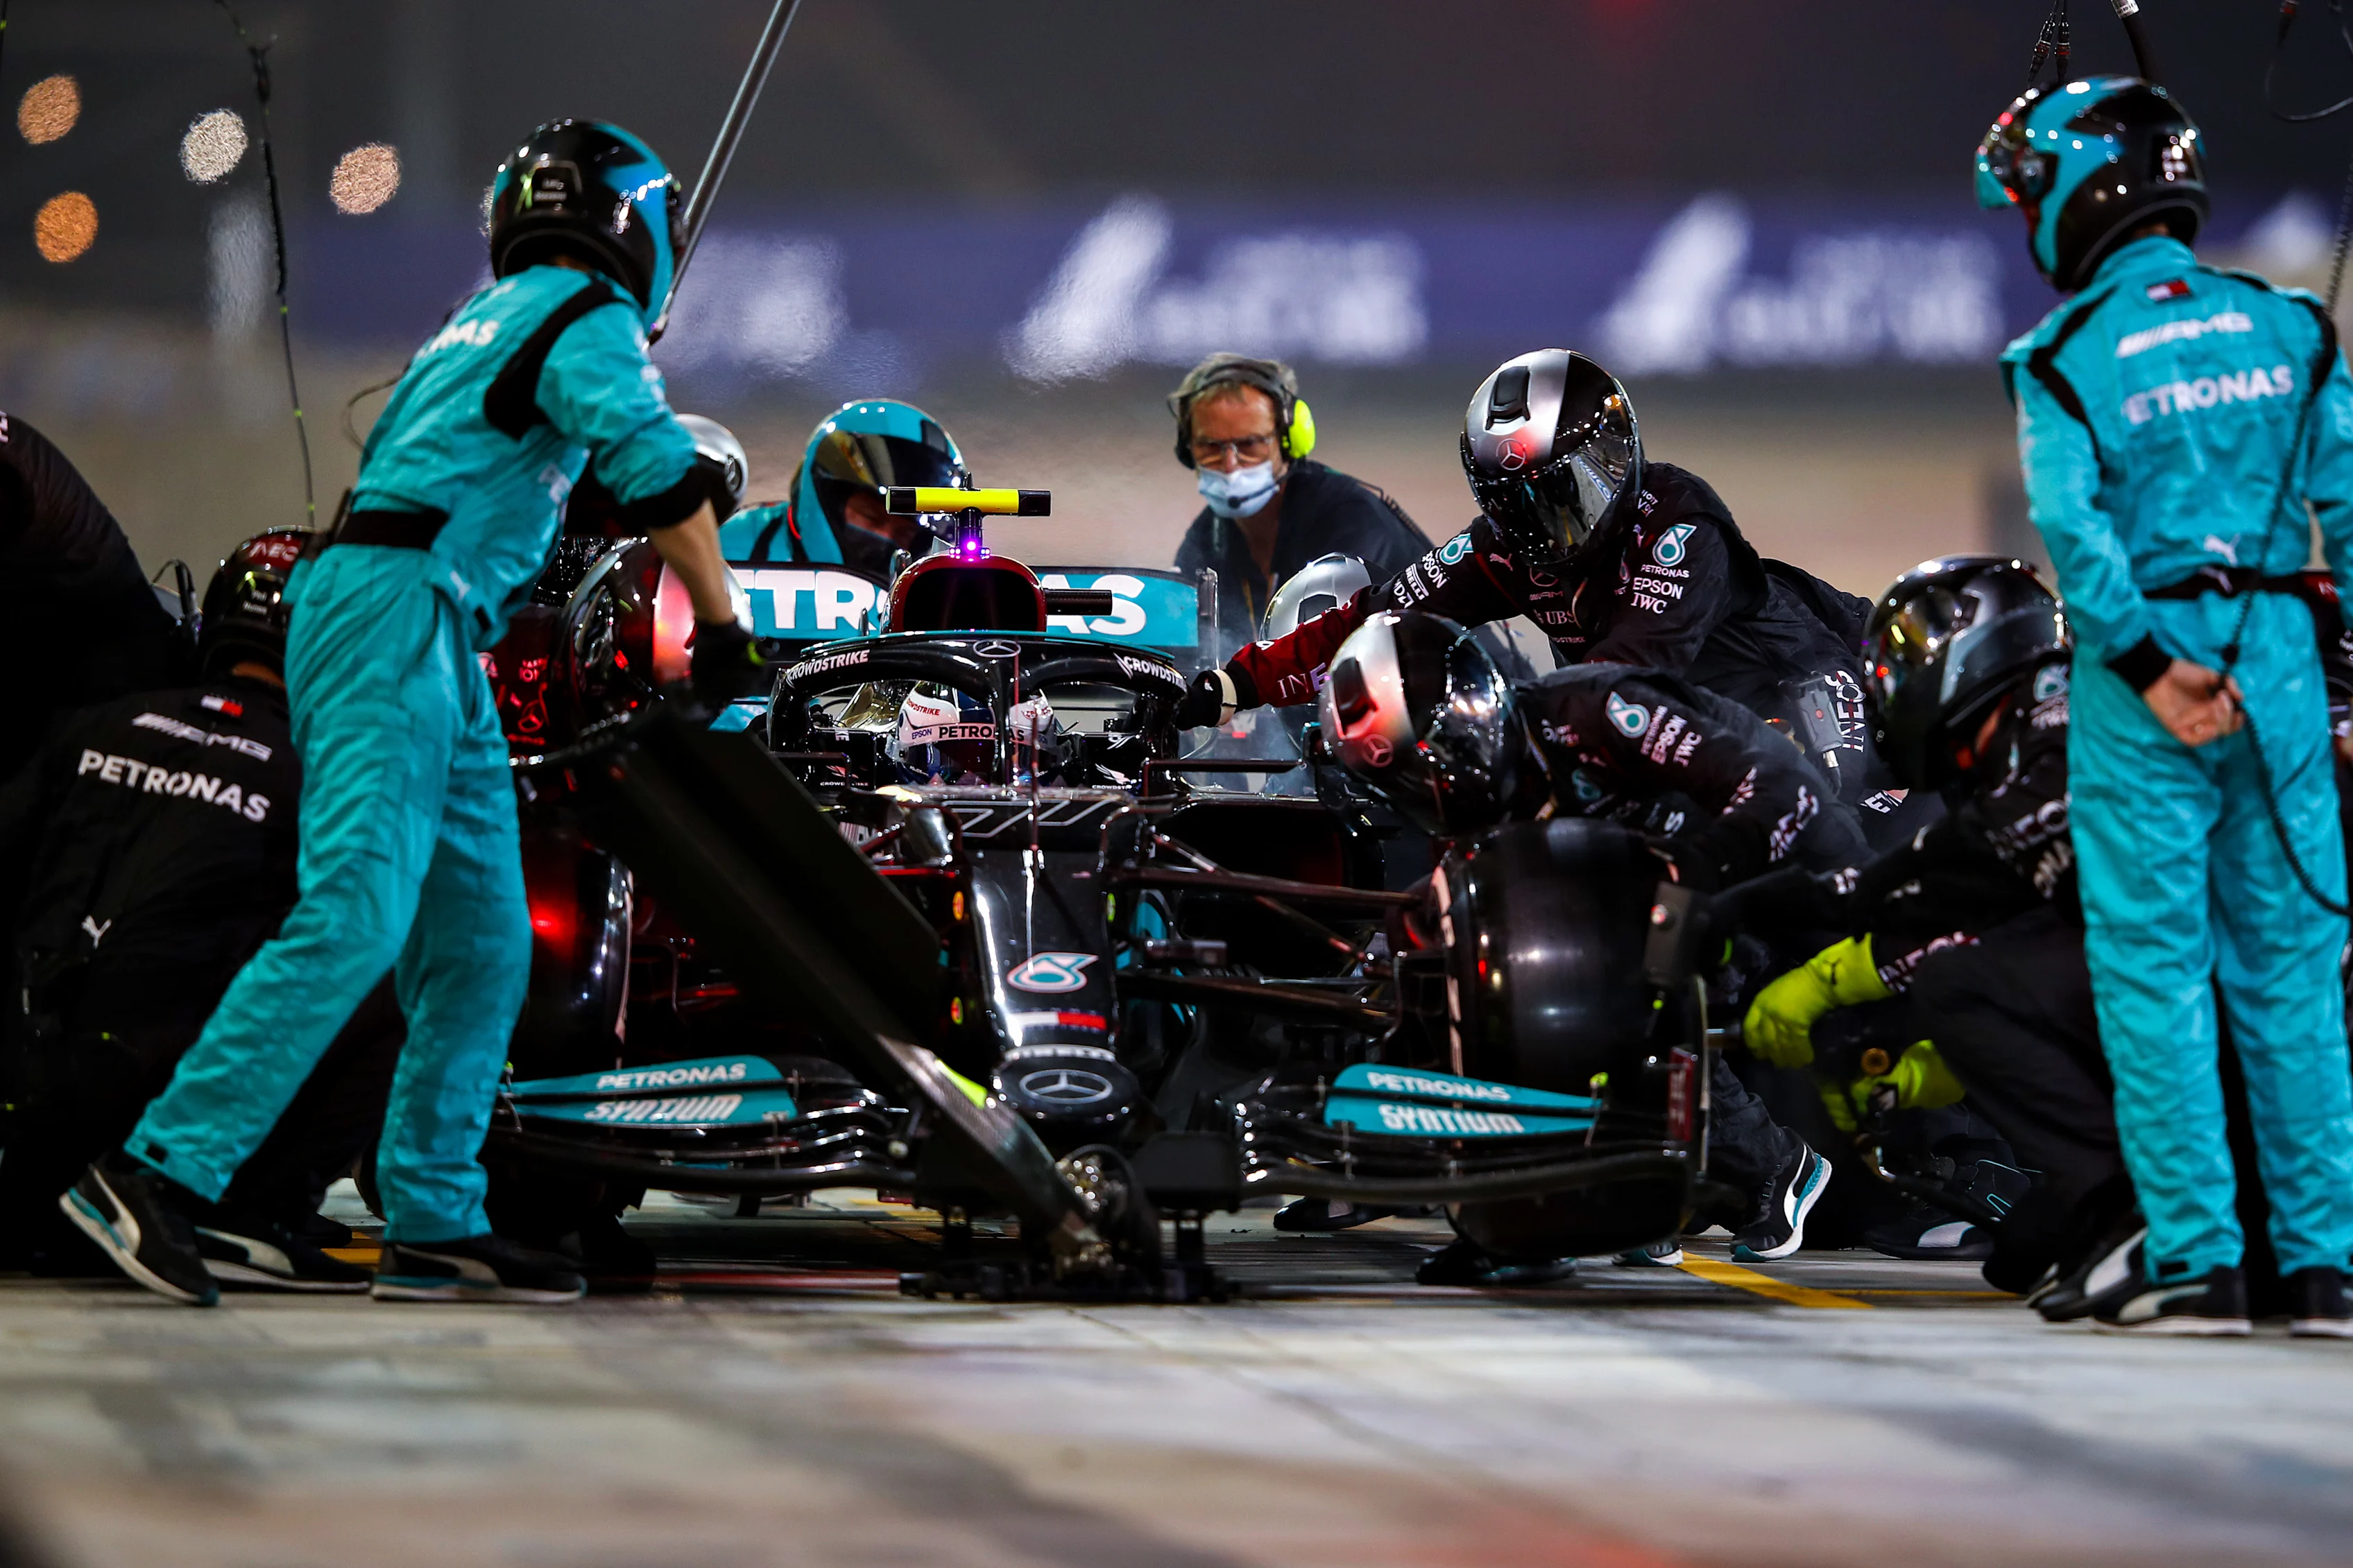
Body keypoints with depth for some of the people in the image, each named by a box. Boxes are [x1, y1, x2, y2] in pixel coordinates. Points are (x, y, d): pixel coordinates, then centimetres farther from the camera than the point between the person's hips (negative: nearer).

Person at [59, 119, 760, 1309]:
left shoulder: (481, 324, 26)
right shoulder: (587, 319, -2)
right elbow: (663, 479, -11)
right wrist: (721, 627, -3)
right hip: (400, 615, -10)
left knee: (479, 943, 5)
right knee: (355, 915, -19)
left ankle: (432, 1225, 1)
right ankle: (156, 1169, -25)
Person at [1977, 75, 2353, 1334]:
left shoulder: (2064, 356, -6)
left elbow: (2074, 528, -18)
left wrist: (2149, 666, -16)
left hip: (2140, 676, -4)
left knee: (2154, 967, 2)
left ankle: (2196, 1260, -1)